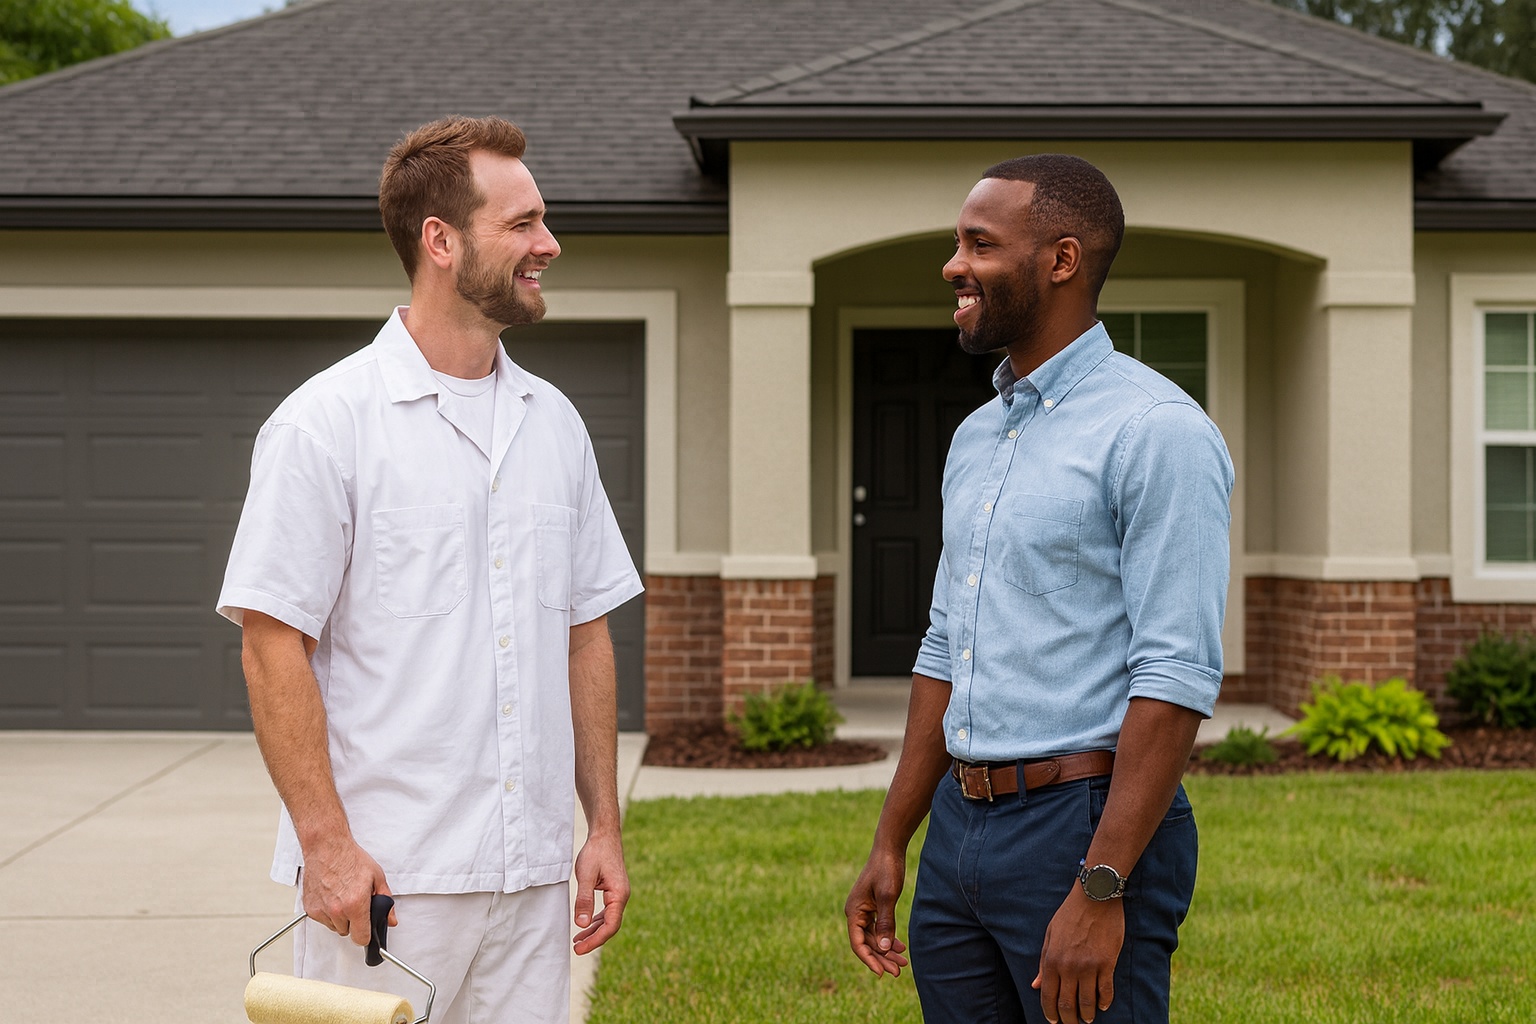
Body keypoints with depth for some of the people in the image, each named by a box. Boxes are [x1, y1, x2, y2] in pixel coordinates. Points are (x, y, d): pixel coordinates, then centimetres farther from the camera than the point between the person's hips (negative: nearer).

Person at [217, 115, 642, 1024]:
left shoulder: (554, 422, 11)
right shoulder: (326, 422, -7)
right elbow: (273, 644, -10)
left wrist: (605, 827, 10)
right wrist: (327, 842, -15)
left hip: (533, 877, 5)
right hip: (383, 879, -5)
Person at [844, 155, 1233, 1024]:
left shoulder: (1157, 431, -12)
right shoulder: (977, 438, 14)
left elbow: (1178, 677, -18)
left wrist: (1100, 890, -23)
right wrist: (890, 845, 16)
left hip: (1088, 827, -8)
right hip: (958, 831, 8)